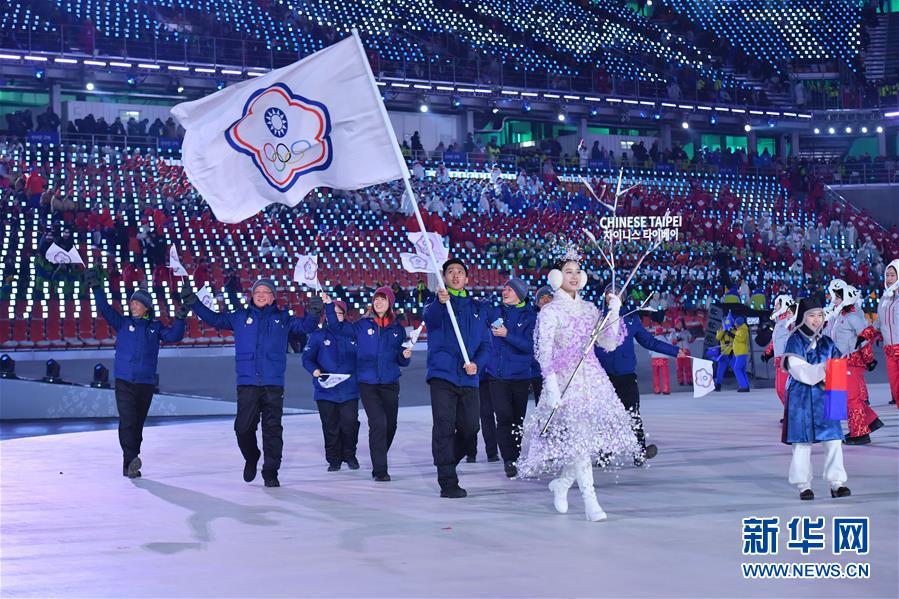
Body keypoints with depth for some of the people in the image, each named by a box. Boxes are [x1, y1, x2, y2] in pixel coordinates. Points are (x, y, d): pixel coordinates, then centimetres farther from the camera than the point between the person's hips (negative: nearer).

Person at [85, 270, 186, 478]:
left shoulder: (155, 327, 8)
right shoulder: (123, 323, 5)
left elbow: (174, 336, -2)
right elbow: (105, 309, -4)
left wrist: (180, 319, -16)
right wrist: (96, 287, -14)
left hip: (146, 383, 2)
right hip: (124, 382, -2)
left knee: (138, 424, 8)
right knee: (127, 421, -16)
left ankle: (130, 465, 15)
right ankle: (131, 460, -23)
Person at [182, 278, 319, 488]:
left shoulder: (283, 319, 11)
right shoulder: (240, 317, 11)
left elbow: (304, 326, 9)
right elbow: (214, 319, 17)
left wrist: (313, 314, -11)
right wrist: (193, 303, 9)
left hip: (273, 384, 0)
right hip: (247, 384, 0)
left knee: (273, 429, 0)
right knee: (243, 427, -4)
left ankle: (270, 472, 8)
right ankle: (251, 458, 25)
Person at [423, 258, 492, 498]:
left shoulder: (478, 308, 17)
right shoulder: (436, 304, 6)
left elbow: (485, 343, 13)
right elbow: (430, 319, -18)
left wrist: (477, 364, -7)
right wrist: (440, 302, -40)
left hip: (469, 379, 4)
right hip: (442, 374, -4)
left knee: (470, 429, 4)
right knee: (444, 427, -9)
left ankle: (446, 463, 29)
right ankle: (448, 482, -7)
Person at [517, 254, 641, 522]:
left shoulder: (589, 309, 14)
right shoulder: (550, 312, -2)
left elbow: (609, 344, 11)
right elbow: (544, 352, -9)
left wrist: (614, 313, -1)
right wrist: (551, 385, -20)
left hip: (593, 378, 5)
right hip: (565, 381, -5)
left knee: (594, 437, 1)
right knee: (578, 439, -12)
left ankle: (561, 483, 22)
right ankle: (590, 501, -12)